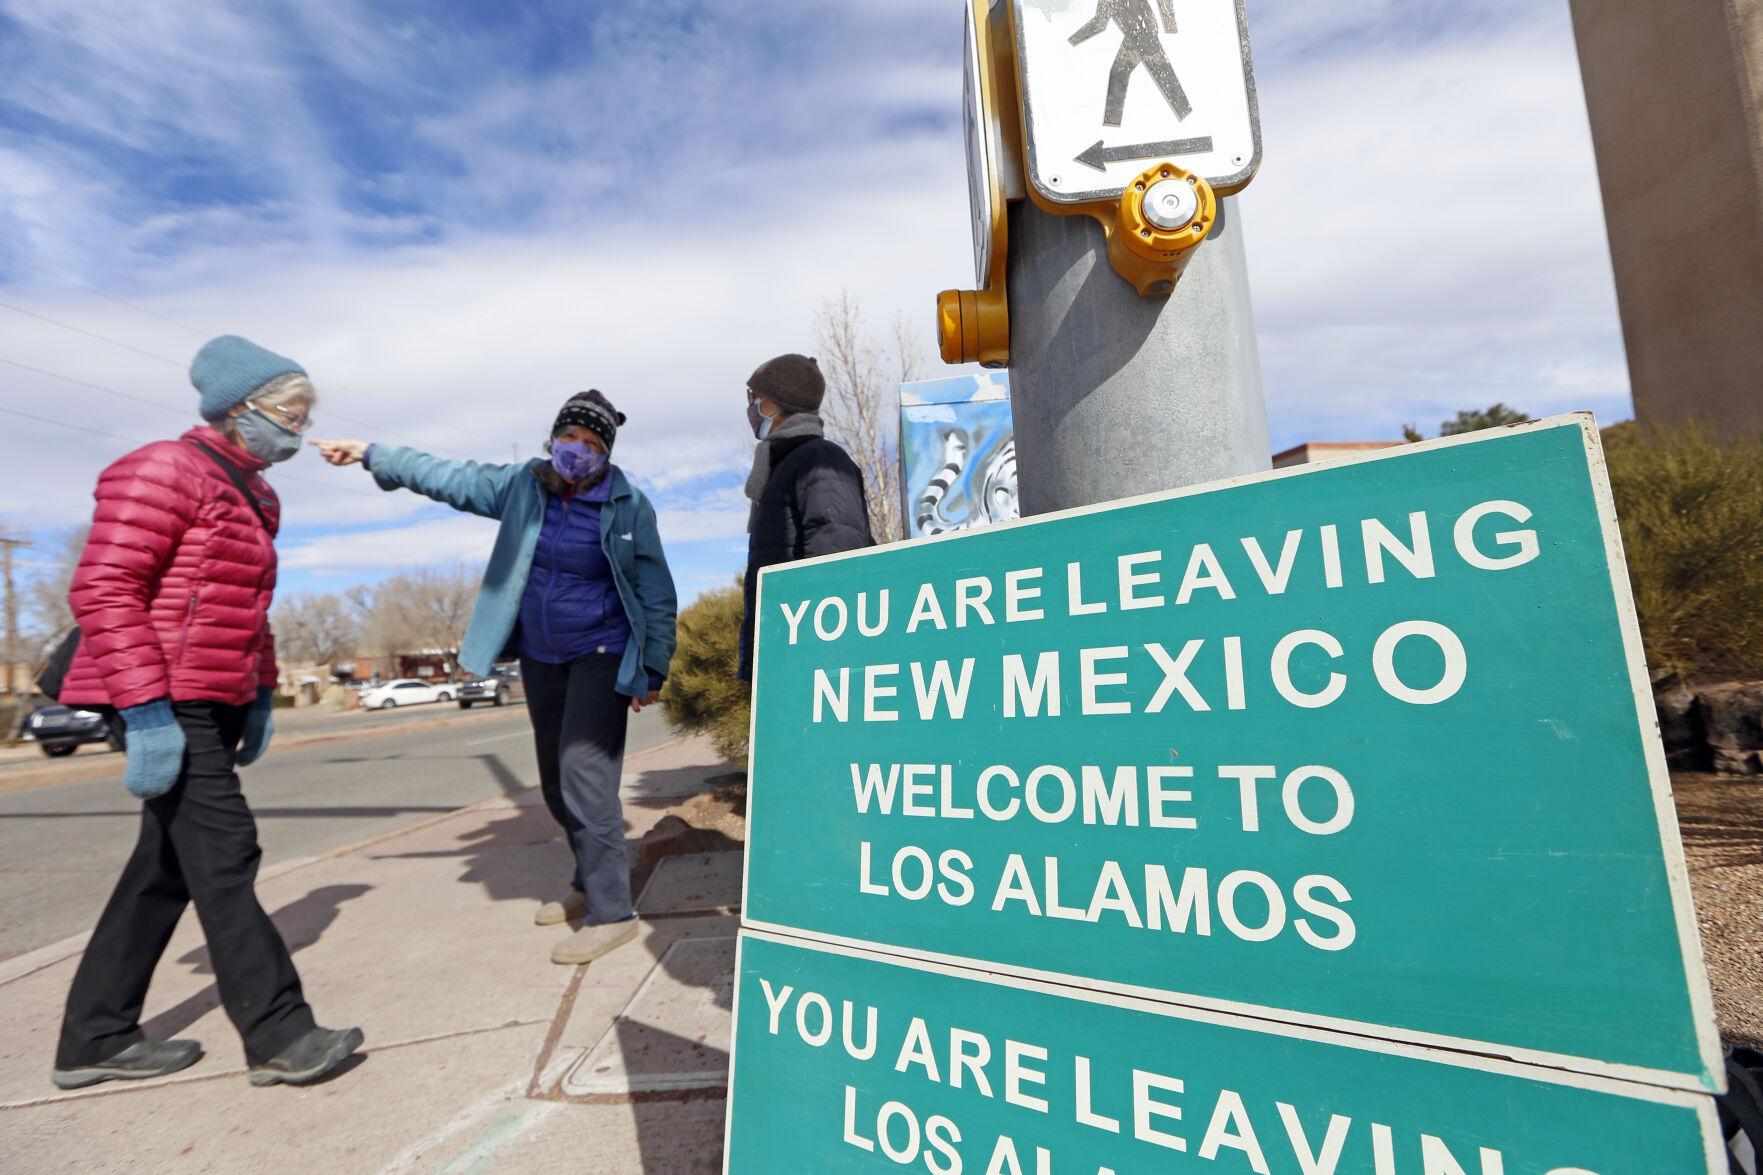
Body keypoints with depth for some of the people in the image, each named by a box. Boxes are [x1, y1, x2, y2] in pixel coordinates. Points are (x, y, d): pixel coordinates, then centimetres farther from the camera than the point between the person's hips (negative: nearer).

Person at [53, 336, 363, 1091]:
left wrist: (260, 696, 19)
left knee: (166, 868, 13)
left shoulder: (254, 495, 17)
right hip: (172, 704, -9)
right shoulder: (165, 471, -10)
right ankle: (278, 1036, 1)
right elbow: (102, 590, -17)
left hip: (215, 703, 9)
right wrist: (146, 711, -22)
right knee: (224, 858, -7)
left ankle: (95, 1040, 25)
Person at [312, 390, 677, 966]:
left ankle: (612, 912, -4)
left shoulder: (628, 506, -12)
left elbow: (656, 594, -9)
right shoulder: (521, 485, 0)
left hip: (600, 655, -6)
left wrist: (654, 669, -11)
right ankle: (590, 884, 32)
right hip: (539, 656, 6)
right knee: (556, 783, 14)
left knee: (585, 775, -14)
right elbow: (446, 477, 11)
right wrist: (371, 454, 10)